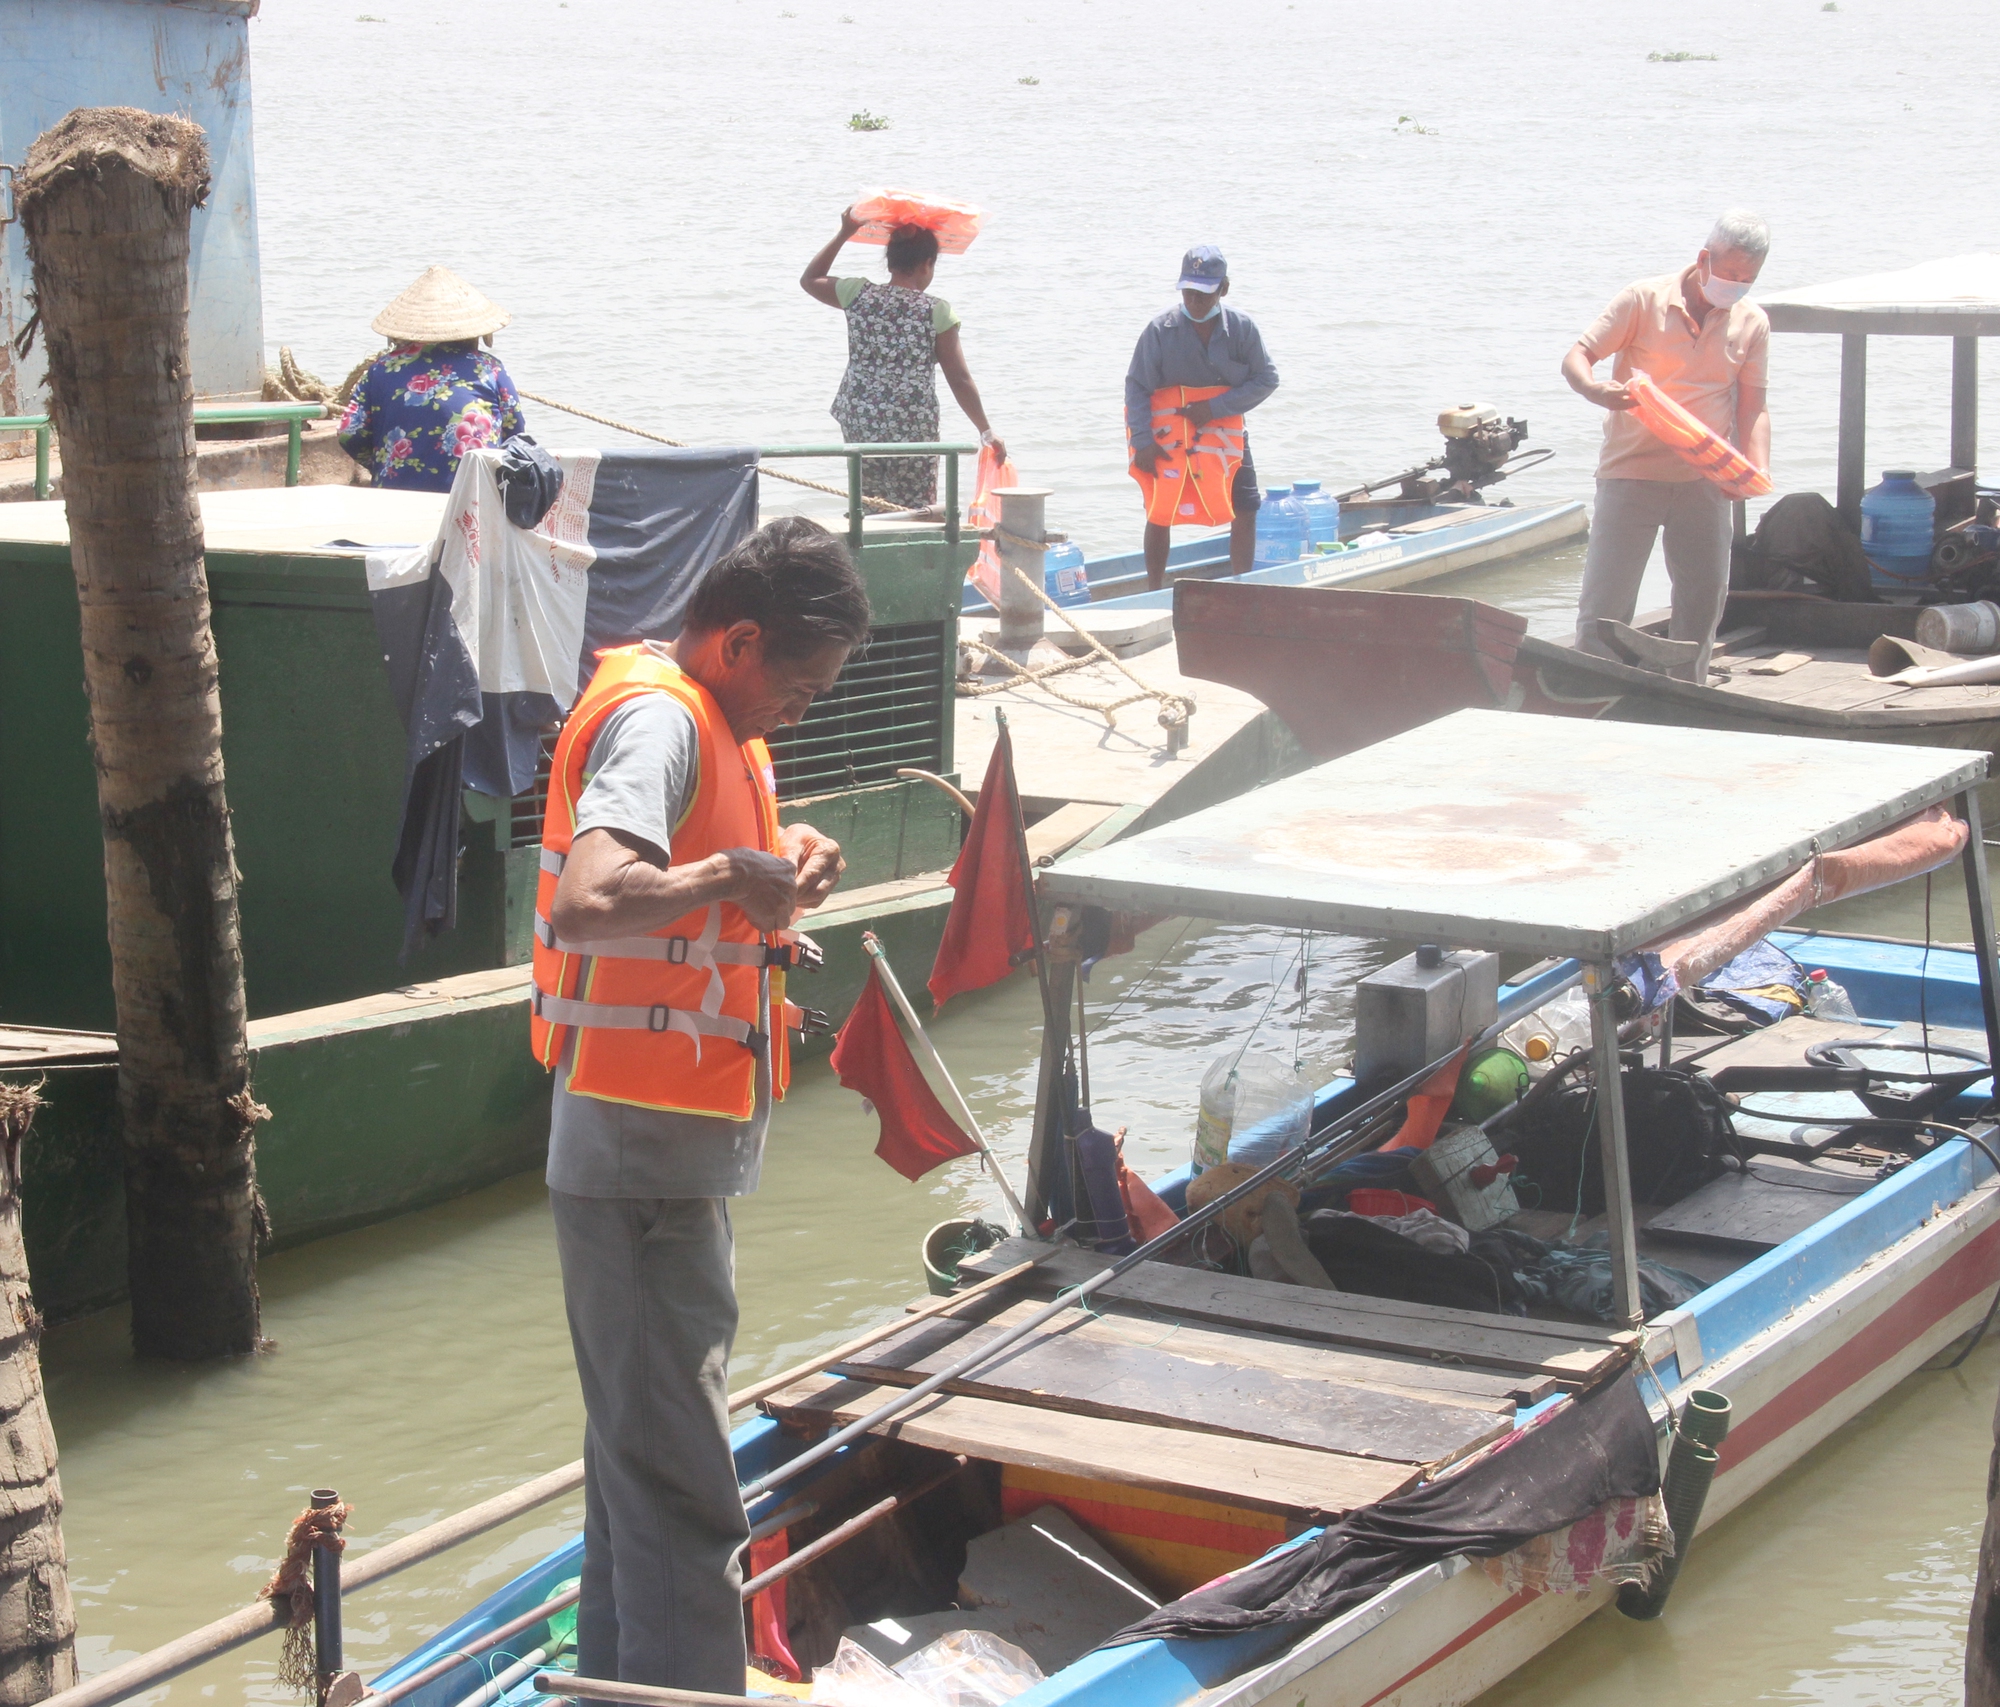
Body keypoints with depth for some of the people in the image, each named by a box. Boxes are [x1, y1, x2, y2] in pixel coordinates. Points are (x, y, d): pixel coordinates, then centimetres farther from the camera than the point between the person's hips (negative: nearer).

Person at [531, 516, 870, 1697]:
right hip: (642, 1166, -10)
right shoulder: (658, 719, -19)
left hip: (679, 1162, 10)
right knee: (681, 1486, -8)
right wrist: (729, 872, -24)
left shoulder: (716, 721, 12)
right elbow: (586, 905, -36)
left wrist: (782, 859, 8)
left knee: (644, 1456, 20)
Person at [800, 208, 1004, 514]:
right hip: (914, 430, -3)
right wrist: (986, 431, 4)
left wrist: (843, 235, 27)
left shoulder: (858, 294, 1)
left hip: (859, 425, 4)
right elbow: (960, 380, -5)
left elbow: (809, 280, 22)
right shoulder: (937, 311, -6)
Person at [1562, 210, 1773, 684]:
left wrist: (1758, 469, -13)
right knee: (1605, 600, -5)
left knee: (1705, 597, 9)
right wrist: (1594, 389, -30)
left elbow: (1752, 405, 5)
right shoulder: (1645, 299, -6)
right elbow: (1577, 357, -7)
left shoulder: (1752, 323, 5)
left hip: (1704, 480, 4)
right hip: (1631, 472, -4)